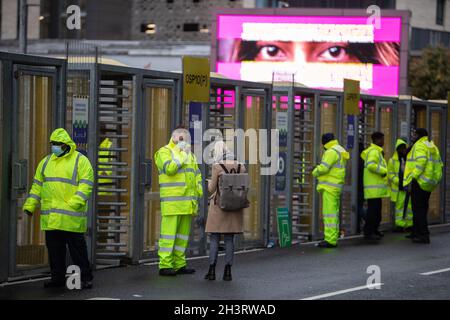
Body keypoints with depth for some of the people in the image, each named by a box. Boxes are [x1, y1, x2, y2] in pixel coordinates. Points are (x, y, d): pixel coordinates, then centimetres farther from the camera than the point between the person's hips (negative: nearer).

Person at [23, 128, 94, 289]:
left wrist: (76, 201, -22)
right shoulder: (46, 161, 17)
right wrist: (30, 204, 11)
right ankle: (58, 277, 16)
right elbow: (37, 184, 20)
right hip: (50, 216, 6)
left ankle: (86, 277, 2)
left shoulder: (80, 161, -1)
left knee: (77, 246, -5)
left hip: (71, 214, -6)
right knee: (54, 247, 8)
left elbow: (86, 183, -10)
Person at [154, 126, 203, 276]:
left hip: (187, 201, 8)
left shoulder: (190, 155, 21)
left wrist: (198, 195, 16)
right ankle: (165, 265, -7)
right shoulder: (164, 152, -2)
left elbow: (197, 175, 26)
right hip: (172, 201, -8)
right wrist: (181, 155, -13)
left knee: (183, 234, 10)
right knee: (169, 233, -9)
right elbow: (170, 168, -20)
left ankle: (179, 264, 15)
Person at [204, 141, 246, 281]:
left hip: (219, 206, -4)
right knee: (229, 239, 7)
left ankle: (212, 271, -1)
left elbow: (211, 189, -6)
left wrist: (209, 183, 15)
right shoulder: (241, 167, 2)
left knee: (214, 238, 3)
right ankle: (227, 272, 3)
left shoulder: (217, 167, -10)